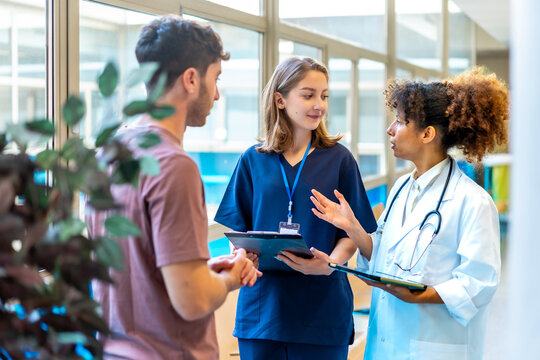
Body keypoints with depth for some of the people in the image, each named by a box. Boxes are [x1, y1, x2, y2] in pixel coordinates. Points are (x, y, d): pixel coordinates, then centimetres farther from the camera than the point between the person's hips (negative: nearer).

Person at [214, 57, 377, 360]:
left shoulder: (339, 159, 1)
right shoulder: (253, 160, 5)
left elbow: (352, 233, 0)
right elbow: (238, 229, 9)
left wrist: (329, 263, -19)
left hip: (321, 308, -1)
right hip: (262, 304, 1)